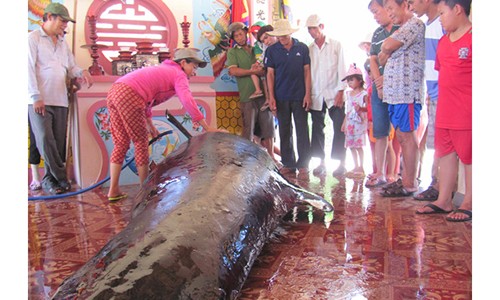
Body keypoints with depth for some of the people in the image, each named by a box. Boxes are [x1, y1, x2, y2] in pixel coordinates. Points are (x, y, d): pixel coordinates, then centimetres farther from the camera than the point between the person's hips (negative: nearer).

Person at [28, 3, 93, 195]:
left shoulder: (63, 43, 20)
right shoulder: (34, 38, 2)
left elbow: (71, 67, 19)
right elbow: (29, 68, -5)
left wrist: (81, 72, -6)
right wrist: (36, 96, -13)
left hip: (60, 100, 6)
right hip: (40, 101, -5)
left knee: (59, 142, 3)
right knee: (45, 140, -11)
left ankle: (49, 179, 12)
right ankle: (61, 178, -2)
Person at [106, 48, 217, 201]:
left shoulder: (162, 70, 30)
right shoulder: (179, 74, 4)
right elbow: (187, 101, -13)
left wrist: (150, 125, 29)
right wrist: (206, 127, -14)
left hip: (114, 92, 9)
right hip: (128, 95, -9)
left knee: (120, 143, 11)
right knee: (141, 142, 3)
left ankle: (113, 191, 12)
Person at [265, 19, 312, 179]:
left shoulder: (302, 48, 3)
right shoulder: (272, 50, 4)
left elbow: (307, 71, 3)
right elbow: (270, 74, 4)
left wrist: (308, 94, -4)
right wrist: (271, 97, -2)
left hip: (299, 96, -1)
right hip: (281, 98, 1)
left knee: (302, 131, -1)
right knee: (285, 131, 7)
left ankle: (303, 166, 6)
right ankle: (288, 164, 17)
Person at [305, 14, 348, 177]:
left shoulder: (336, 45, 4)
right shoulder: (308, 49, 11)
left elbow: (341, 69, -1)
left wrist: (341, 92, -9)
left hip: (334, 95, -3)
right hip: (316, 96, 3)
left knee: (339, 129, -3)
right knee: (317, 129, 5)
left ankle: (341, 162, 5)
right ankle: (321, 162, 13)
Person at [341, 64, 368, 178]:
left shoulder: (364, 93, -7)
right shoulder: (349, 93, 14)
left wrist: (361, 109, -29)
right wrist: (344, 123, 18)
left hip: (359, 123, -7)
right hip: (350, 123, 7)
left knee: (358, 145, -7)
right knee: (351, 146, 9)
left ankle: (361, 168, 3)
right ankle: (356, 167, 19)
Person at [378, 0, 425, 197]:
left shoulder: (415, 24, -6)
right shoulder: (402, 29, 24)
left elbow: (388, 46, -16)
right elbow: (382, 59, 20)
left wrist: (386, 49, 5)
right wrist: (386, 53, 0)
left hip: (407, 91, -9)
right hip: (394, 91, 9)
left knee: (407, 137, -6)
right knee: (401, 137, 10)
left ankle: (410, 184, 0)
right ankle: (406, 179, 18)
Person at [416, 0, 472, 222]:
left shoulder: (472, 38, -11)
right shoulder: (443, 41, 13)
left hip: (466, 114, -8)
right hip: (444, 112, 8)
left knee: (469, 158, 3)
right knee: (446, 155, 13)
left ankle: (468, 204, 15)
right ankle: (444, 201, 23)